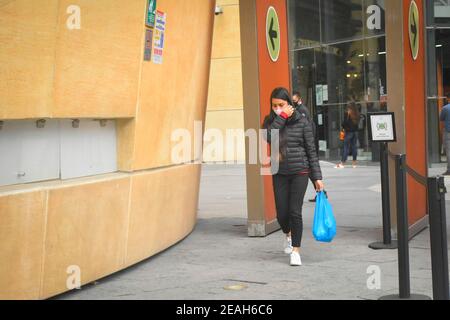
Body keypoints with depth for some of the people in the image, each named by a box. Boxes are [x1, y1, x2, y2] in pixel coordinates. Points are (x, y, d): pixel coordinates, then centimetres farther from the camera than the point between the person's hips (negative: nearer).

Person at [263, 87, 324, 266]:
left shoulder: (302, 121, -4)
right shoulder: (270, 121, 3)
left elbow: (311, 150, -3)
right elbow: (269, 137, -19)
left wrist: (317, 177, -5)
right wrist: (281, 117, -20)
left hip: (300, 172, -2)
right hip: (280, 174, 2)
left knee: (295, 211, -8)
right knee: (281, 213, 3)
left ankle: (296, 250, 6)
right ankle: (288, 234, 37)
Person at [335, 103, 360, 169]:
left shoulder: (347, 113, -9)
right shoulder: (357, 114, 6)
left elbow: (345, 122, -9)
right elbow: (358, 122, 10)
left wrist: (343, 127, 8)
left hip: (349, 131, -5)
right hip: (355, 131, 5)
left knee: (346, 147, -5)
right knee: (354, 147, 8)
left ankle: (342, 163, -6)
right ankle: (354, 163, 10)